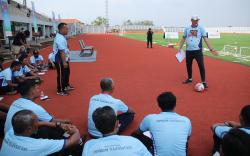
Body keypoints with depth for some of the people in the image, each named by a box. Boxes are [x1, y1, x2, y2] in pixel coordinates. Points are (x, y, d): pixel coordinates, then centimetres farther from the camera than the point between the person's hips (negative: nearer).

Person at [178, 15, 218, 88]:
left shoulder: (201, 28, 0)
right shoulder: (187, 29, 7)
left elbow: (206, 39, -6)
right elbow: (183, 39, 13)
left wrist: (211, 49, -14)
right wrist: (179, 48, 6)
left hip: (198, 50, -3)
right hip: (188, 51, 3)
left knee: (201, 66, -7)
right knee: (188, 65, 12)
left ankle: (203, 82, 0)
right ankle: (190, 79, 31)